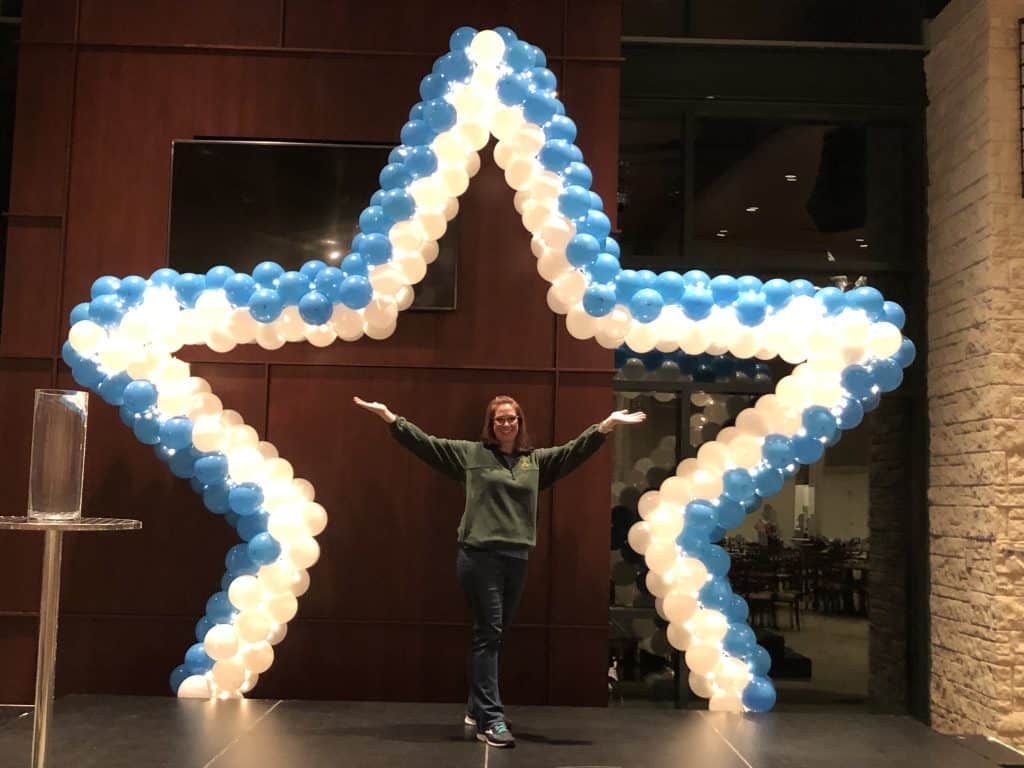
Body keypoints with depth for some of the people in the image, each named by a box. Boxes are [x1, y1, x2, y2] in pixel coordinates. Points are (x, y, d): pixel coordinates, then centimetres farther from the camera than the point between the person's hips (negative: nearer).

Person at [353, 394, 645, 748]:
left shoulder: (537, 460, 12)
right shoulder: (470, 453, 4)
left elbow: (574, 450, 7)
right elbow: (424, 441, 2)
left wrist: (607, 424, -3)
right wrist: (387, 415, -2)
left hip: (516, 558, 4)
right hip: (479, 555, -4)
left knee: (493, 635, 14)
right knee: (487, 634, -6)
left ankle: (476, 709, 29)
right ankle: (490, 719, -5)